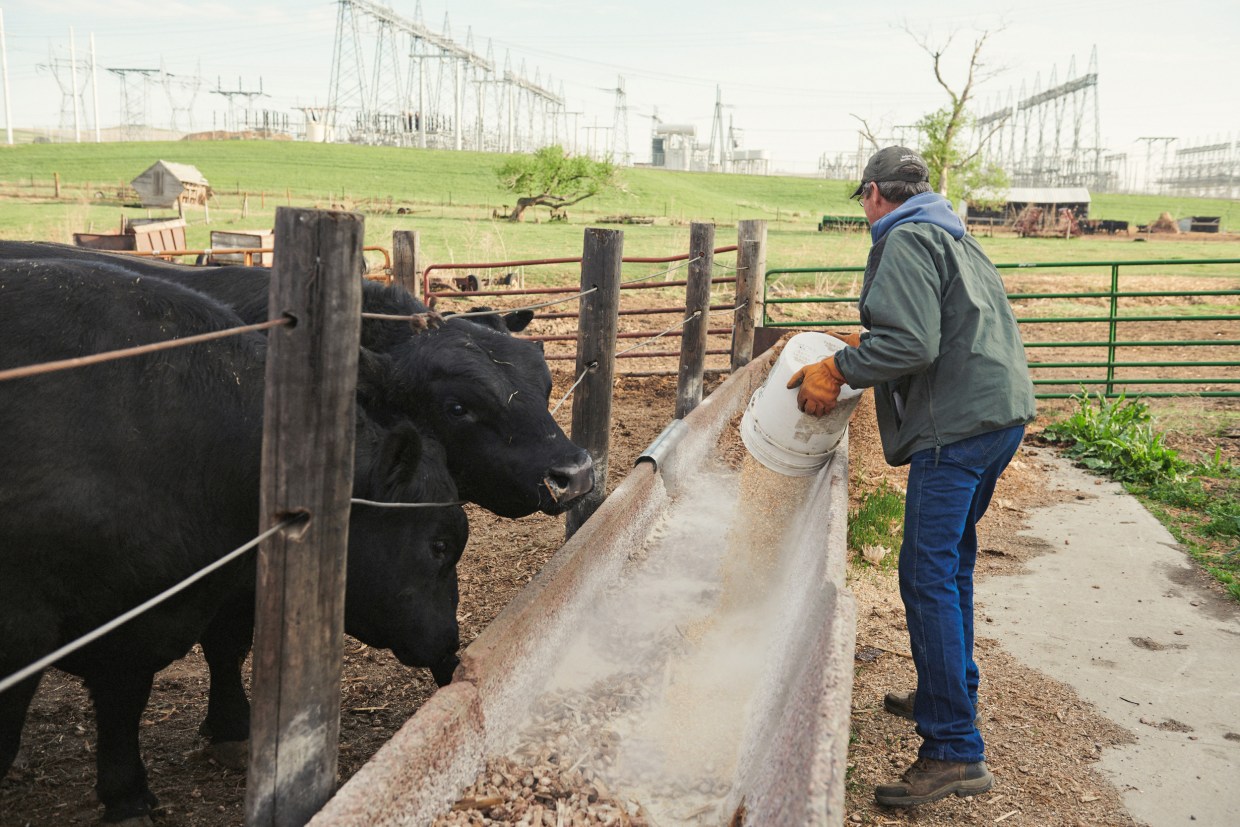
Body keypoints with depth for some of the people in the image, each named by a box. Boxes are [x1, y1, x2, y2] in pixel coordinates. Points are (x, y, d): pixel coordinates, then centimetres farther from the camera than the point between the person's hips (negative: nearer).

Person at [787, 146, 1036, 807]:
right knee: (951, 560, 21)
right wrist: (864, 341, 24)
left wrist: (837, 370, -11)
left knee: (928, 575, -10)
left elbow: (912, 344, -20)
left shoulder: (904, 240, -9)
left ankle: (955, 751, -9)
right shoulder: (951, 234, 22)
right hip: (1003, 411, 10)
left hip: (958, 422, -10)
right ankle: (948, 695, 35)